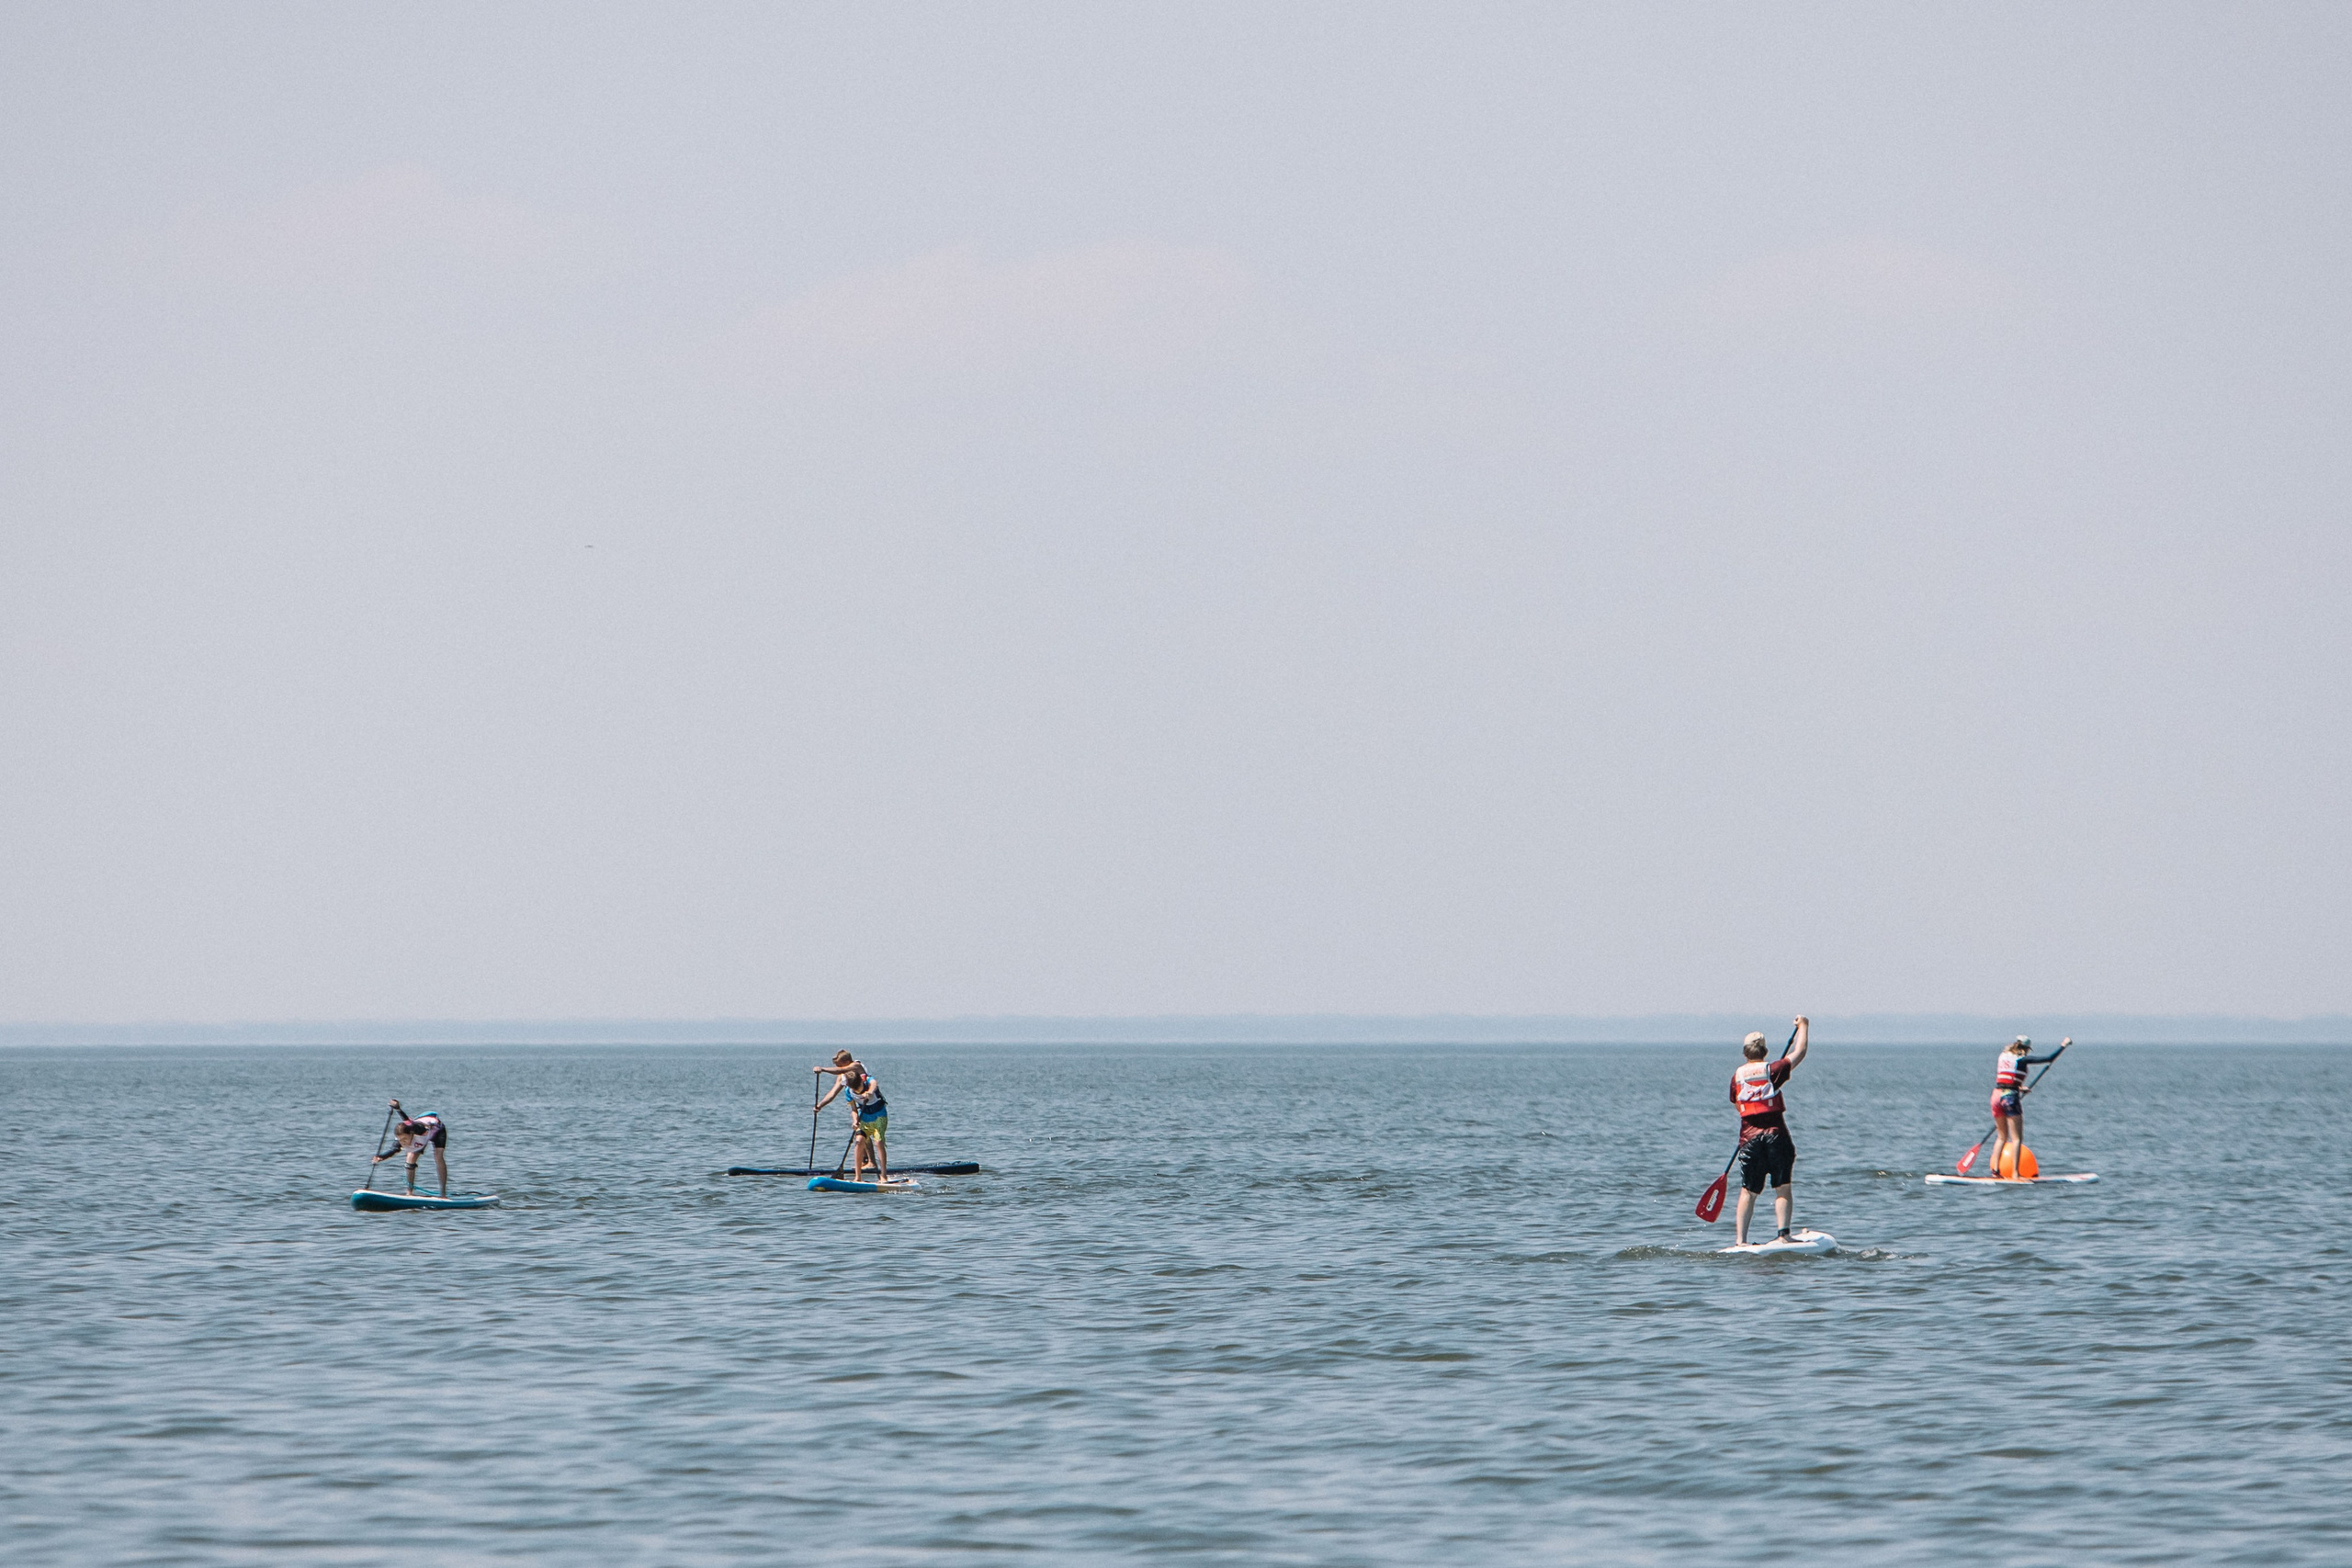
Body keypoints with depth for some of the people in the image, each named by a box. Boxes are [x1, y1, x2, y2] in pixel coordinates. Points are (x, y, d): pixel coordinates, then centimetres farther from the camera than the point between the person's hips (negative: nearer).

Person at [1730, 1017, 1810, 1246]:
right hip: (1776, 1134, -3)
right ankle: (1783, 1233, -9)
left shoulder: (1737, 1076, 8)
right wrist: (1803, 1025, 22)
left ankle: (1740, 1239, -1)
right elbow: (1799, 1052, 7)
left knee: (1748, 1191, 5)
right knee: (1783, 1188, 2)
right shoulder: (1773, 1070, -2)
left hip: (1749, 1137, 3)